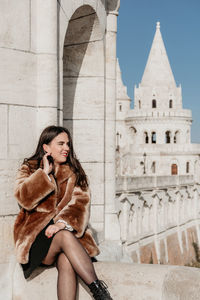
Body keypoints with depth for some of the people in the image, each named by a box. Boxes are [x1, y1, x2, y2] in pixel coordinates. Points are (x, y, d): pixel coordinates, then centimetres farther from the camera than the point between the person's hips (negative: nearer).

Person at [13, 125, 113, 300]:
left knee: (66, 261, -33)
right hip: (36, 237, -2)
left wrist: (64, 222, -20)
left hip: (64, 230, 2)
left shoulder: (74, 172, 15)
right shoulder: (29, 169, 11)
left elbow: (81, 203, -1)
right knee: (65, 237, -34)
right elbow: (24, 199, -9)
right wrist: (45, 172, -9)